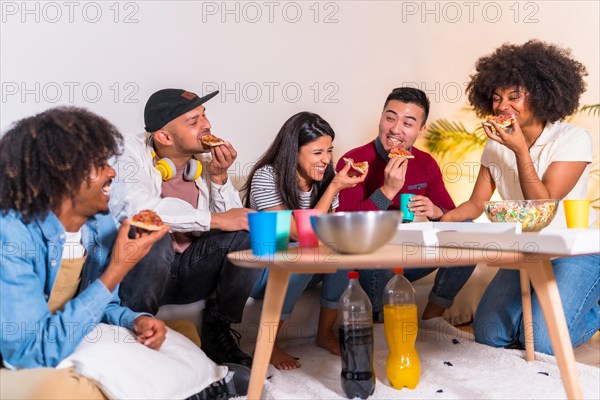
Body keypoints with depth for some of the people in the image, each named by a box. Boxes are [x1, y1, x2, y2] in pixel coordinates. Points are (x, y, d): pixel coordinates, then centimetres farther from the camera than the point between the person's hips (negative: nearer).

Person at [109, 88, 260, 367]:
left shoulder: (204, 161, 3)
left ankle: (217, 335, -1)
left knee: (250, 233, -13)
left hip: (189, 271, 5)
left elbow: (234, 220, 2)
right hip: (138, 273, -5)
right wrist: (215, 219, -26)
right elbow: (136, 207, -32)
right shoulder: (131, 153, -11)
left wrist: (218, 177, -13)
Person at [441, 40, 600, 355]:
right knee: (488, 335, -5)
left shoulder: (574, 139, -14)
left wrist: (520, 150, -26)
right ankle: (536, 305, 23)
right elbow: (476, 204, 0)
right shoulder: (496, 144, 2)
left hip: (572, 253, -5)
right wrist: (444, 217, -20)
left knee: (541, 341, -17)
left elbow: (543, 205, -19)